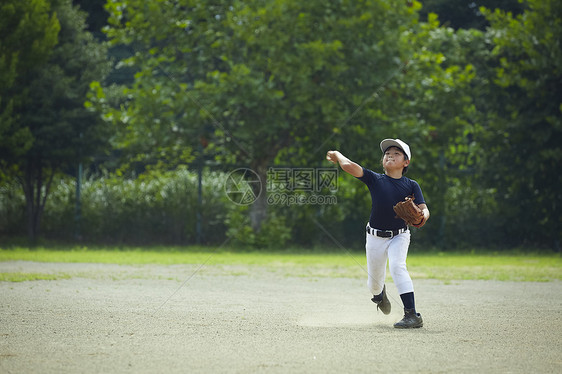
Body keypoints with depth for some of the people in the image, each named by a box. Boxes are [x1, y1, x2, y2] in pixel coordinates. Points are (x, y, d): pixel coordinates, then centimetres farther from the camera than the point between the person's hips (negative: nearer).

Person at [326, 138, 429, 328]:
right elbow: (349, 166, -16)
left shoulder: (411, 185, -4)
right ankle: (379, 294, 52)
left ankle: (412, 314, -31)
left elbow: (423, 208, -14)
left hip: (399, 236, -2)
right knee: (374, 280, 11)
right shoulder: (375, 179, -6)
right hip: (375, 237, 2)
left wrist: (422, 216, -36)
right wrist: (337, 155, 1)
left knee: (397, 266, -28)